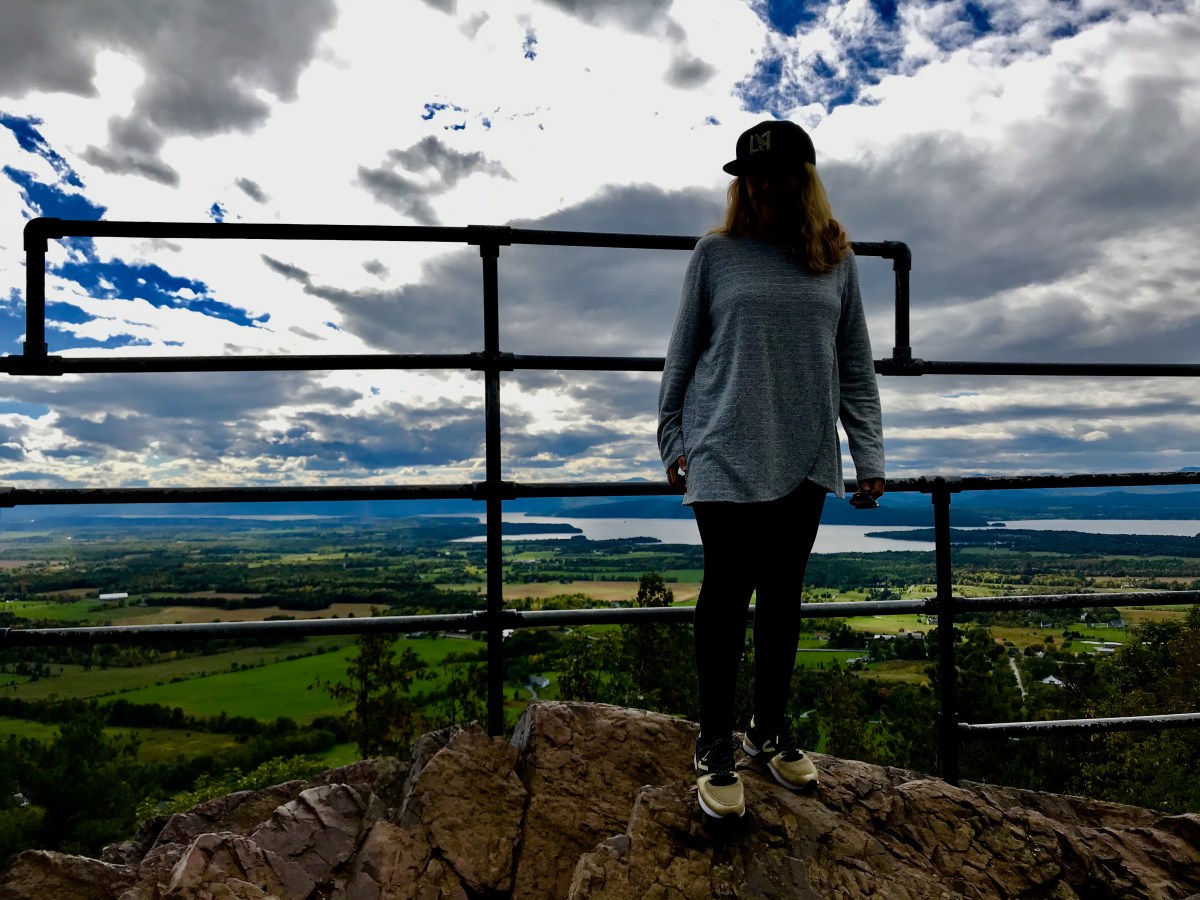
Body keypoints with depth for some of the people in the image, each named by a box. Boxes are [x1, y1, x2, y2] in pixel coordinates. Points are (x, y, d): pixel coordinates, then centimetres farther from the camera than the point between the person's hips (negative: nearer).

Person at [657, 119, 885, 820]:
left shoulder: (836, 257, 9)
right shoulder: (717, 254, 2)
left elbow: (856, 363, 9)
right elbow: (682, 353, 5)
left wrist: (870, 454, 5)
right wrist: (673, 441, 2)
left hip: (806, 458, 3)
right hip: (726, 456, -3)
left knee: (783, 595, 12)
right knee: (729, 594, 0)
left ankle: (772, 730, 31)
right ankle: (715, 747, 17)